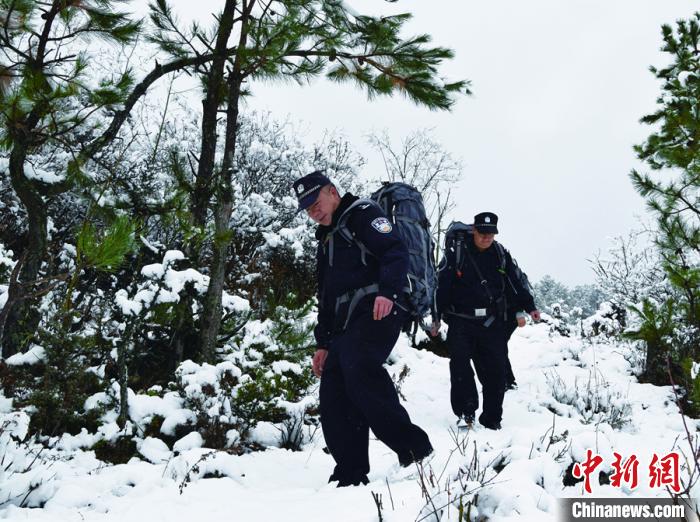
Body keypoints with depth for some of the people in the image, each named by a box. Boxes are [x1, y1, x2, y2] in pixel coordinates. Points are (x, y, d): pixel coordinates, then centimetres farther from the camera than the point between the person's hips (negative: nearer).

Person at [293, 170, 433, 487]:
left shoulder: (362, 214, 4)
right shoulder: (326, 239, 30)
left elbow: (396, 252, -13)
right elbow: (326, 296, 31)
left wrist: (387, 292, -30)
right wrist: (323, 343, 25)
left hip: (378, 311, -9)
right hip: (345, 324, 9)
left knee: (358, 367, -31)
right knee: (333, 392, -1)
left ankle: (412, 446, -27)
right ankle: (350, 475, 3)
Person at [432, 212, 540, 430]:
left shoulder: (501, 255, 8)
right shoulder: (456, 253, -4)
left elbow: (515, 285, 15)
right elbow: (442, 287, -5)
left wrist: (529, 307, 9)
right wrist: (436, 317, -7)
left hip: (492, 323, 3)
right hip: (461, 320, -3)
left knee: (495, 370, 3)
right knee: (460, 365, -16)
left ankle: (492, 418, 15)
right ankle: (465, 411, -5)